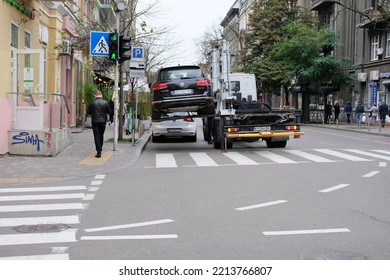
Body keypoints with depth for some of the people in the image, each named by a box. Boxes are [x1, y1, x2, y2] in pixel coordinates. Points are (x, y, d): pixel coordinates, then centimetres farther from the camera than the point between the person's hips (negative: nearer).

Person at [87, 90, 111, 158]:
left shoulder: (92, 103, -9)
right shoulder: (105, 102, -5)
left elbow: (88, 112, -2)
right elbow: (109, 112, 1)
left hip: (95, 122, -2)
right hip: (103, 122, 2)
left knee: (97, 136, -1)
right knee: (101, 136, 19)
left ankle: (99, 152, -9)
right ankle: (100, 149, 32)